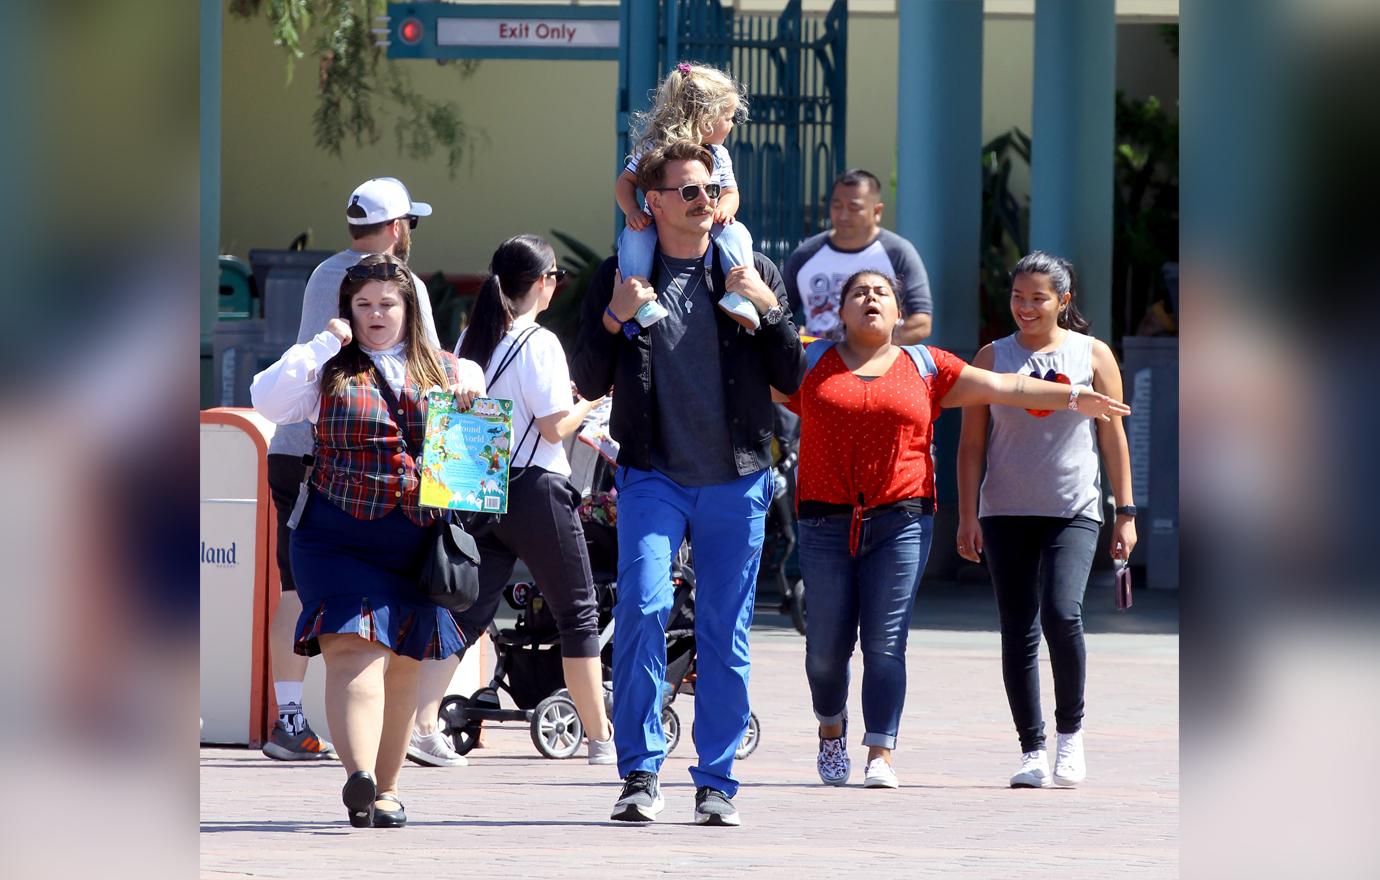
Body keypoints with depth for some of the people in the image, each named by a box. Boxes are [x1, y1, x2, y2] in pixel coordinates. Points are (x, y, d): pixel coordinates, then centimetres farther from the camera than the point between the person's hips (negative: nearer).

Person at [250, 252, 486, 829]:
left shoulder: (441, 369, 14)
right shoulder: (330, 372, 7)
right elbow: (267, 401, -5)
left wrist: (470, 387, 1)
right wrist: (324, 345, -5)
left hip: (419, 540, 3)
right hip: (342, 537, -3)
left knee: (403, 663, 8)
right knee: (354, 649, -19)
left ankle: (387, 788, 19)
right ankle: (359, 777, -34)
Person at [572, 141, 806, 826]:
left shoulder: (753, 273, 8)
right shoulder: (621, 276, 6)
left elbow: (792, 377, 5)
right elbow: (589, 383, 6)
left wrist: (767, 308, -10)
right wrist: (614, 318, -10)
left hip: (736, 480, 1)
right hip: (653, 478, -1)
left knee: (726, 632, 4)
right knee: (641, 607, -16)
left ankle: (717, 781, 12)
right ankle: (640, 773, -9)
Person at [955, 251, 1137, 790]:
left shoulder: (1093, 355, 6)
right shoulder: (993, 357, 8)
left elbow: (1113, 436, 8)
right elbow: (971, 442, 7)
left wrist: (1125, 512, 4)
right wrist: (968, 515, -1)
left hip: (1074, 512, -2)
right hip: (1006, 514, 2)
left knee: (1061, 615, -20)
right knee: (1018, 632, -1)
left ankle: (1070, 731, -1)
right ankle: (1033, 750, 7)